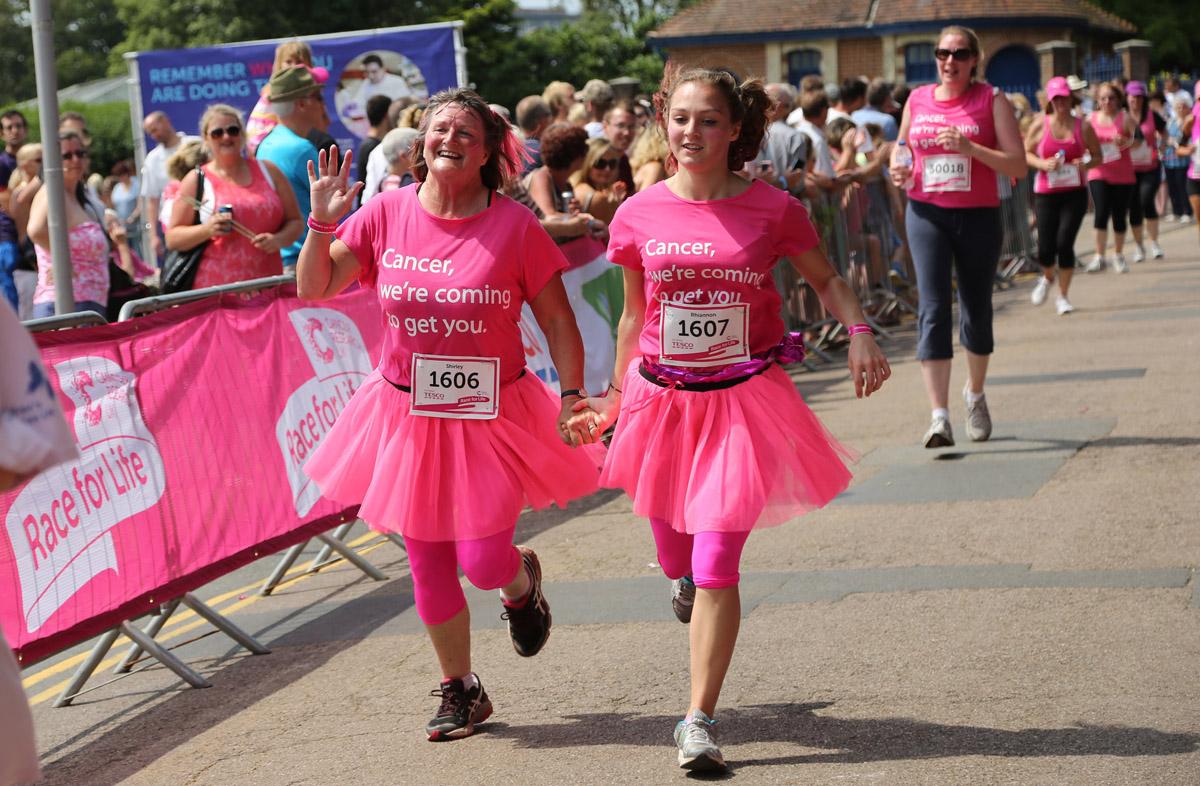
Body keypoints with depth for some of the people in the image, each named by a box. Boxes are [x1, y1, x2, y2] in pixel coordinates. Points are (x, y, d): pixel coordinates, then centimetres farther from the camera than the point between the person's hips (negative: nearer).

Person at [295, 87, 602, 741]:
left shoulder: (514, 225, -9)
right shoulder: (386, 214, -4)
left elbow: (557, 322, -4)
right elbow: (313, 289, -1)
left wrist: (572, 397, -11)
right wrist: (323, 222, -15)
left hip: (492, 414, -2)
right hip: (408, 412, 2)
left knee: (483, 563, -7)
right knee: (428, 566, 8)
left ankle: (522, 580, 32)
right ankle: (459, 691, 28)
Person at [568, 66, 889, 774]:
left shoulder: (772, 208, -7)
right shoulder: (639, 215, -2)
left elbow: (826, 279, 8)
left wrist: (860, 333, -10)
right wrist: (616, 395, 17)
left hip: (744, 399, -3)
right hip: (662, 398, 3)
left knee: (715, 568, -10)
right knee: (677, 558, 16)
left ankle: (700, 722, -2)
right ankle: (687, 582, 57)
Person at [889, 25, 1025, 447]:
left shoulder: (991, 100, -2)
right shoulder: (917, 100, 7)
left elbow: (1018, 165, -8)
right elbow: (901, 147, 21)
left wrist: (971, 148, -22)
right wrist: (898, 170, -2)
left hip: (978, 217, -1)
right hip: (926, 214, 1)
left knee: (976, 310, 11)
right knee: (932, 309, -12)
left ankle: (975, 394, 38)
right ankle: (939, 417, -18)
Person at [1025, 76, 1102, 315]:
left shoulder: (1082, 127, 1)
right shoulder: (1040, 125, 0)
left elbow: (1097, 156, 10)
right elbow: (1025, 154, 7)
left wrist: (1085, 164, -12)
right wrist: (1043, 164, -12)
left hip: (1075, 193, 0)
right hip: (1045, 194, 0)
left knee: (1065, 243, -10)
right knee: (1046, 248, -3)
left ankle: (1063, 296, 6)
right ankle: (1047, 278, 33)